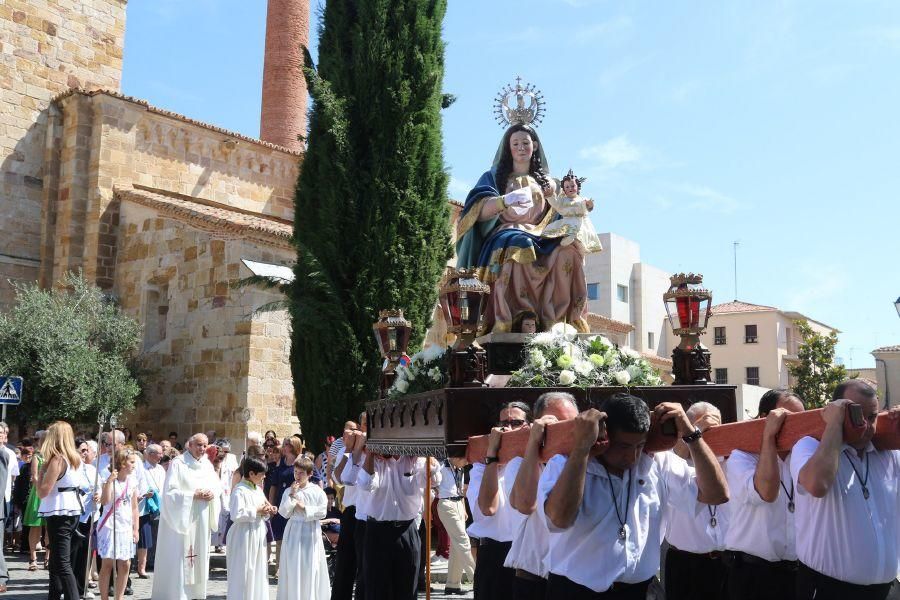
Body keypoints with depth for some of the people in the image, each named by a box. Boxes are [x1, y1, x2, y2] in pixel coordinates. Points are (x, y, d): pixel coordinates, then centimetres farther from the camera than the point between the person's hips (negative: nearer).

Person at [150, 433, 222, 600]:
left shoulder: (207, 464, 10)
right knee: (180, 558, -6)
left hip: (201, 519, 7)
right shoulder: (177, 463, -9)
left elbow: (216, 485, 16)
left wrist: (212, 493, -6)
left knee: (199, 554, 10)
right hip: (181, 518, -6)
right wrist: (193, 495, -20)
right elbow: (170, 491, -14)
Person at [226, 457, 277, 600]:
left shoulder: (258, 489, 12)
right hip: (244, 536, -9)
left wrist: (267, 511, 0)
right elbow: (236, 515, -25)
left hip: (258, 534, 9)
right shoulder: (239, 490, -15)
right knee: (243, 573, -3)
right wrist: (257, 511, -19)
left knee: (258, 571, 13)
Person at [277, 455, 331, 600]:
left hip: (311, 532, -1)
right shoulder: (289, 491, 2)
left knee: (311, 566, 2)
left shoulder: (317, 491, -3)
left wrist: (304, 508, -12)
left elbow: (322, 512, -8)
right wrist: (291, 496, -13)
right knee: (293, 566, 3)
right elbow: (284, 513, -4)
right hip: (294, 531, 2)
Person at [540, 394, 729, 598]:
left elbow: (717, 494, -3)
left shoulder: (657, 463, 0)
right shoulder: (564, 466, -13)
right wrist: (582, 446, -30)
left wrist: (690, 434, -11)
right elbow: (560, 517, -31)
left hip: (640, 589, 4)